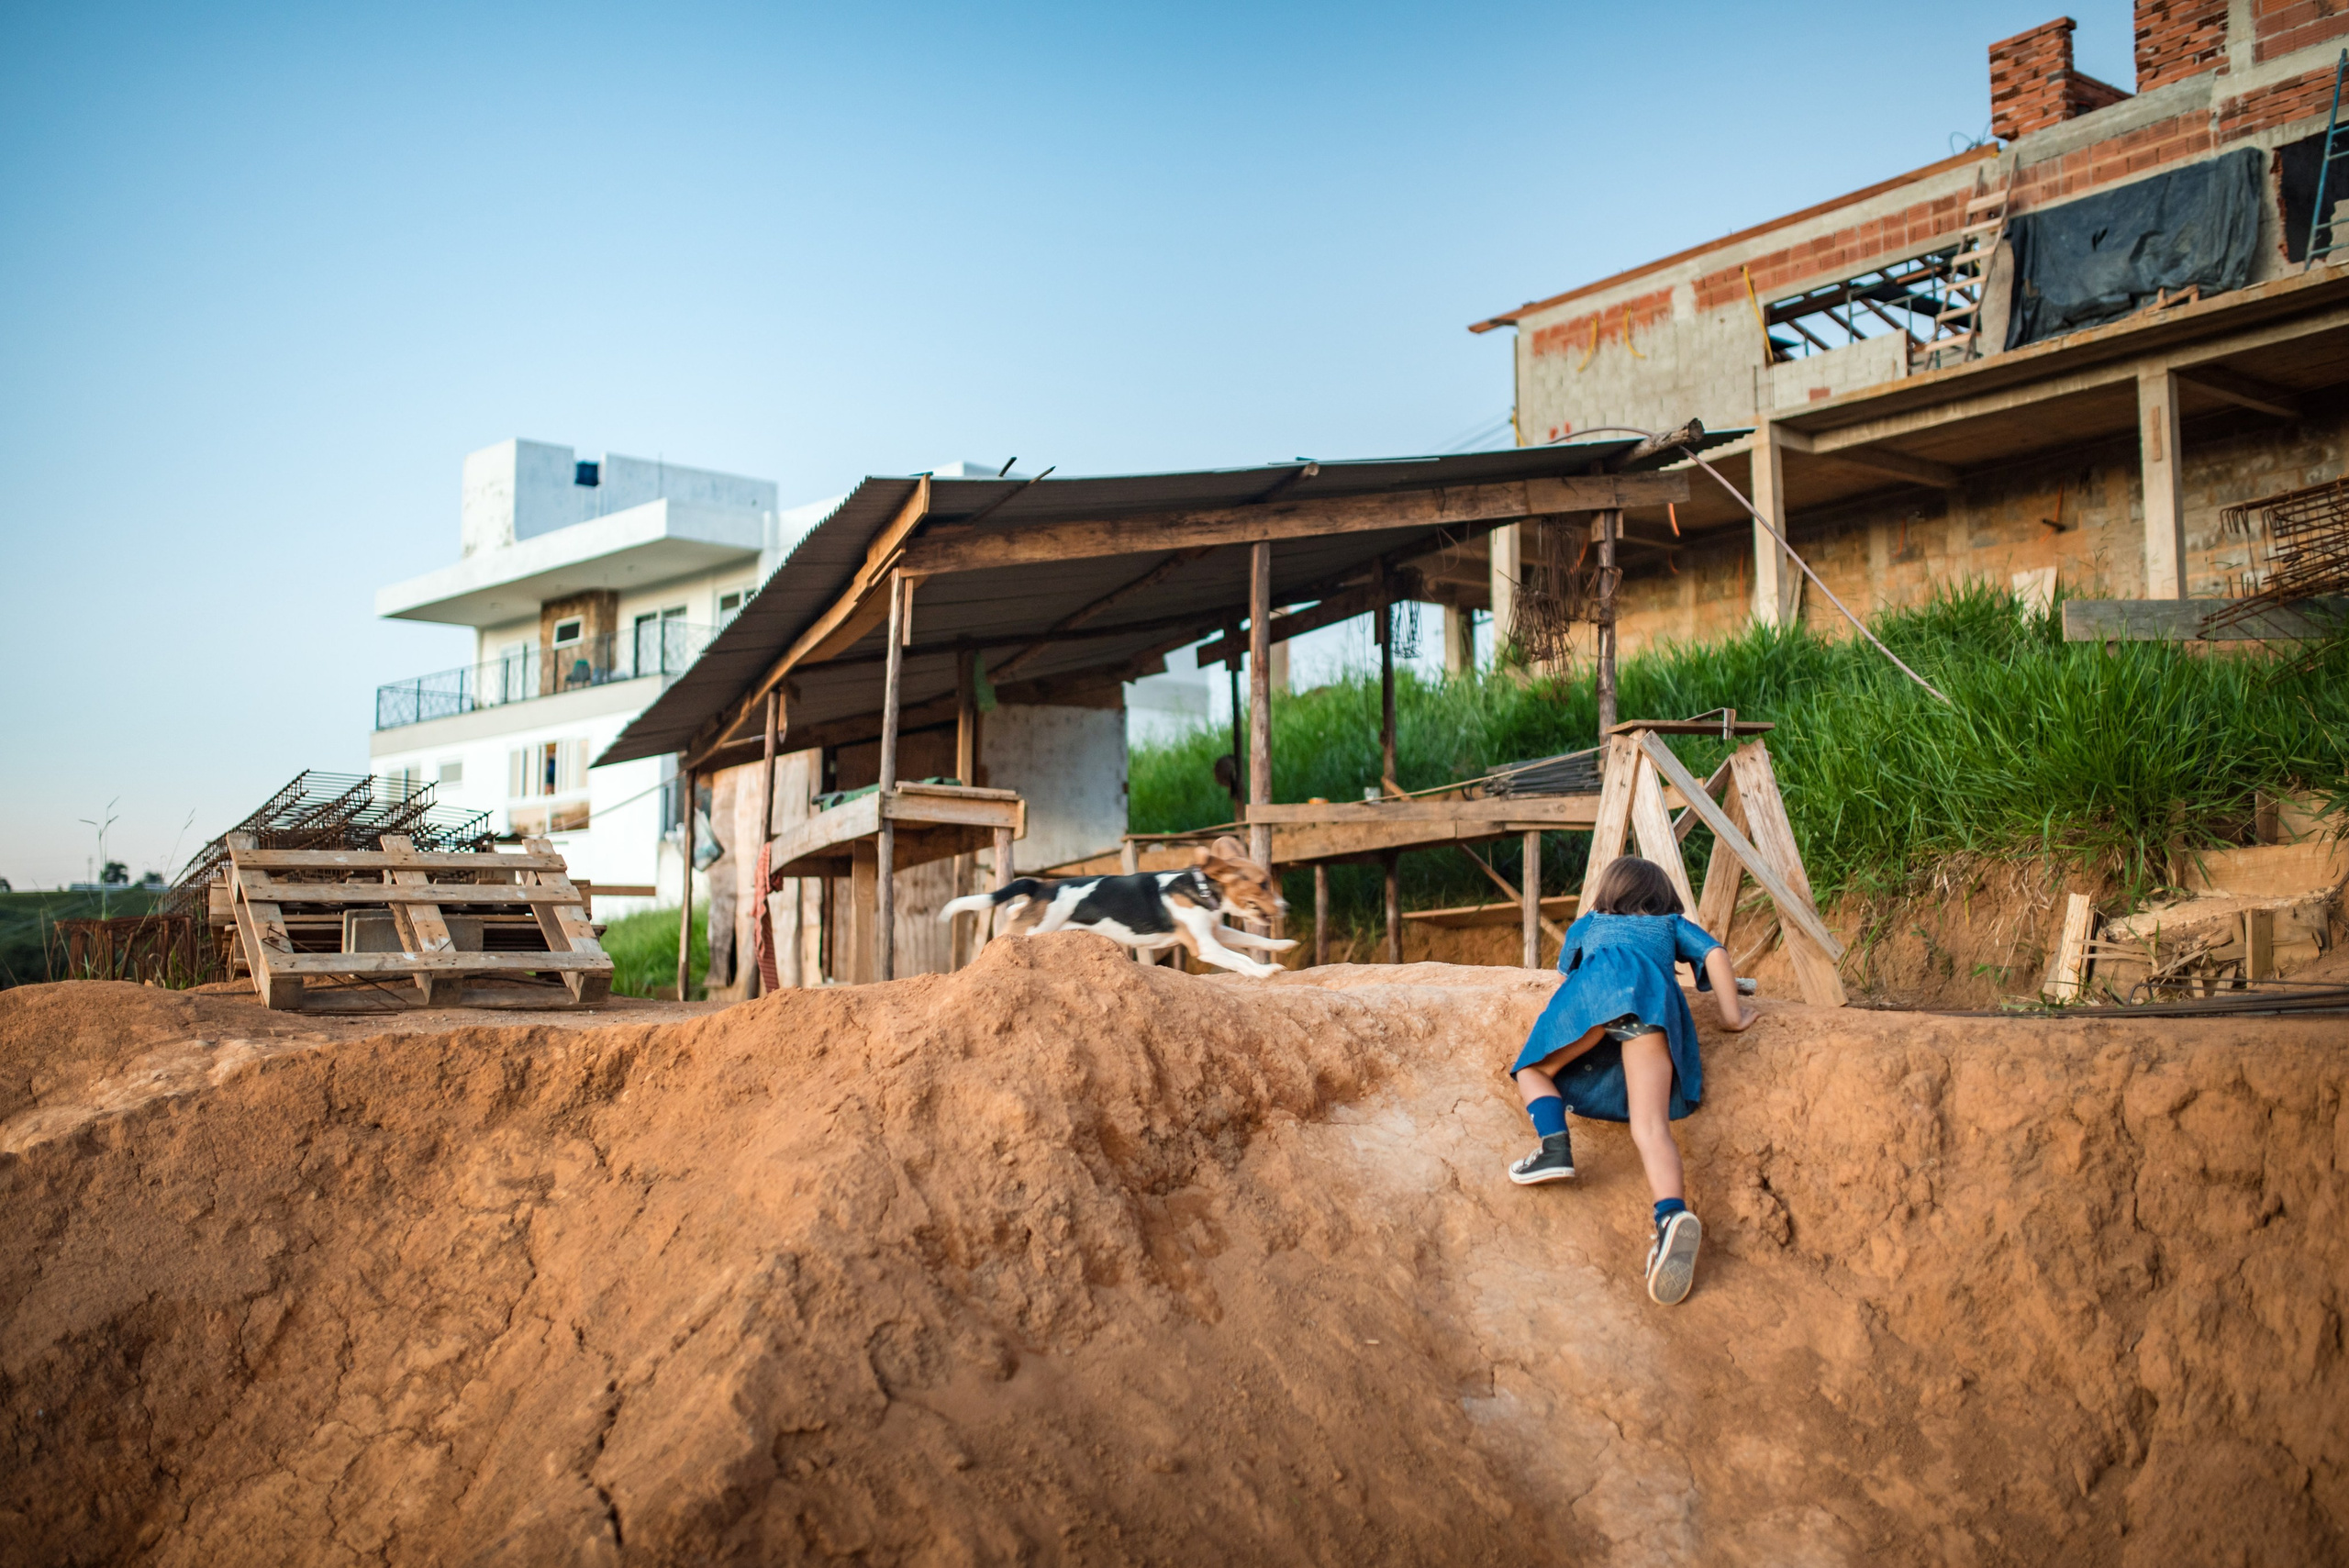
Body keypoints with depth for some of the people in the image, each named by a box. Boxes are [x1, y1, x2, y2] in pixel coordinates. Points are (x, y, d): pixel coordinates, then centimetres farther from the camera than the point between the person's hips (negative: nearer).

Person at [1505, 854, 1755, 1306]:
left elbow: (1567, 968, 54)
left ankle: (1555, 1144, -11)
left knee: (1535, 1070, 19)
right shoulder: (1673, 924, 38)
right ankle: (1672, 1215, -39)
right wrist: (1733, 1016, 25)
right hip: (1658, 997, 1)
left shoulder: (1589, 923, 40)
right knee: (1651, 1127, -12)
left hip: (1600, 981, 0)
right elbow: (1715, 953, 20)